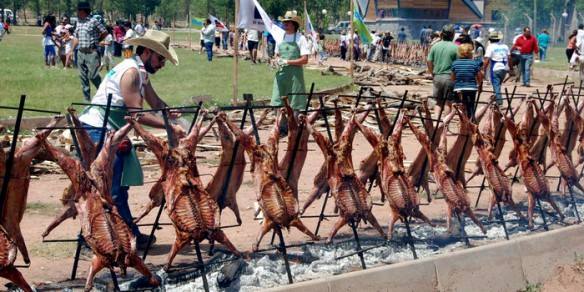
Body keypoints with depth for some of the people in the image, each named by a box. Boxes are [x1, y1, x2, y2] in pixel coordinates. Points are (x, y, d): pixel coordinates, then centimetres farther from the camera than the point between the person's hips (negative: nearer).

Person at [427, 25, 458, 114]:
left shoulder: (435, 46, 3)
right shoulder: (455, 47, -7)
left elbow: (429, 62, 5)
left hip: (437, 76, 3)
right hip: (450, 77, -3)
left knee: (438, 102, 10)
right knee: (448, 102, 5)